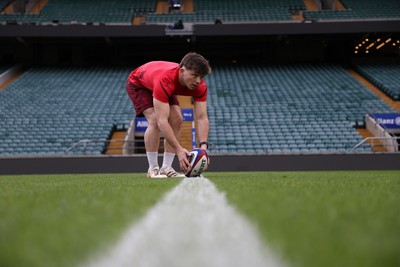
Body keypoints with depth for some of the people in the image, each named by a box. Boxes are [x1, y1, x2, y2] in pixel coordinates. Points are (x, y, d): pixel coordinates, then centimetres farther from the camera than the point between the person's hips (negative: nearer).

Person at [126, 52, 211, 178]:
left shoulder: (200, 86, -29)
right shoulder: (165, 80, -46)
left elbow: (202, 118, -28)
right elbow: (161, 121, -49)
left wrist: (203, 145, -45)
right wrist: (179, 149, -54)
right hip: (138, 83, -6)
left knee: (177, 120, -12)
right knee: (154, 120, -25)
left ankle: (166, 168, -5)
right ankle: (153, 169, -14)